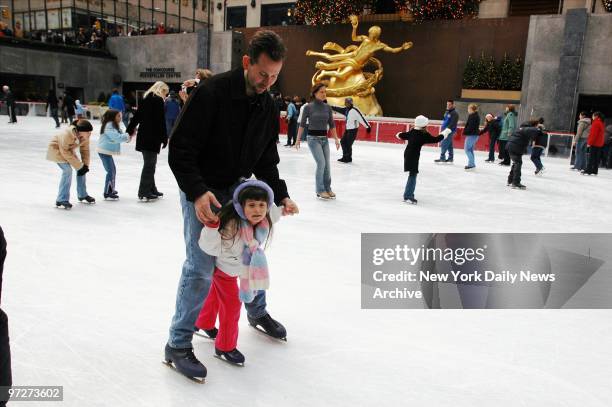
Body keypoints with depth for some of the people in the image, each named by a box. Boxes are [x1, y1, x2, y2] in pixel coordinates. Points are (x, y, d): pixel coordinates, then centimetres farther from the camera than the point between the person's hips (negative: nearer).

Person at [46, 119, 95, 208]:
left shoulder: (84, 136, -20)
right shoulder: (67, 135, -39)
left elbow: (85, 150, -8)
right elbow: (65, 153, -32)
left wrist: (85, 165, -15)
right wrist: (79, 166, -27)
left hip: (69, 150, 7)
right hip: (56, 149, -7)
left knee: (82, 168, 4)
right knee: (67, 170, -23)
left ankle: (82, 195, 22)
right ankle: (61, 200, -18)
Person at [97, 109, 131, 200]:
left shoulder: (114, 125, 14)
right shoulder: (109, 126, -17)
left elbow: (120, 136, 10)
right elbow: (116, 137, -27)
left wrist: (127, 136, -7)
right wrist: (128, 136, -19)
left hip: (107, 151, 11)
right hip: (104, 151, -11)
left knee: (113, 170, 20)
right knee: (110, 171, -10)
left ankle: (111, 190, 33)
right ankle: (107, 193, -6)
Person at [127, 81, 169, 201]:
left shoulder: (146, 99, 15)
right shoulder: (158, 100, -9)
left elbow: (137, 116, 19)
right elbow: (161, 121, -14)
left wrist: (130, 130, 26)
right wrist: (164, 138, -11)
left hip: (143, 136, 9)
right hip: (152, 138, -9)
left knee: (150, 164, 16)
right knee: (149, 164, -4)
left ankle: (151, 189, 24)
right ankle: (144, 193, -1)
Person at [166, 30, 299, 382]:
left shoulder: (268, 106, -2)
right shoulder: (211, 93, -23)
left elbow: (267, 161, 4)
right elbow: (180, 151, -23)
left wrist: (281, 195, -9)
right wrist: (198, 192, -35)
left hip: (238, 189, 7)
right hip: (201, 191, -6)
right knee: (201, 266, -9)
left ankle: (258, 312, 43)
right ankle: (178, 345, 8)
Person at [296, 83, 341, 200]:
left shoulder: (327, 107, 4)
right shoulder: (308, 107, -7)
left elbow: (332, 124, 8)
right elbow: (302, 124, -2)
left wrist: (336, 139, 3)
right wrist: (298, 139, -2)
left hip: (324, 138, 4)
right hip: (313, 138, -4)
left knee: (327, 164, 6)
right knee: (321, 163, -13)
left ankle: (327, 189, 22)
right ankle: (320, 190, -2)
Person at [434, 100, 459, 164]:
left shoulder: (454, 114, -12)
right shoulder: (447, 112, 16)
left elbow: (452, 124, -22)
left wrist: (447, 131, -30)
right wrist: (441, 130, 24)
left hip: (449, 131, -9)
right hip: (444, 131, 9)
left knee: (443, 144, -12)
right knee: (449, 145, 11)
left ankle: (442, 158, -9)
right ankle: (450, 159, 15)